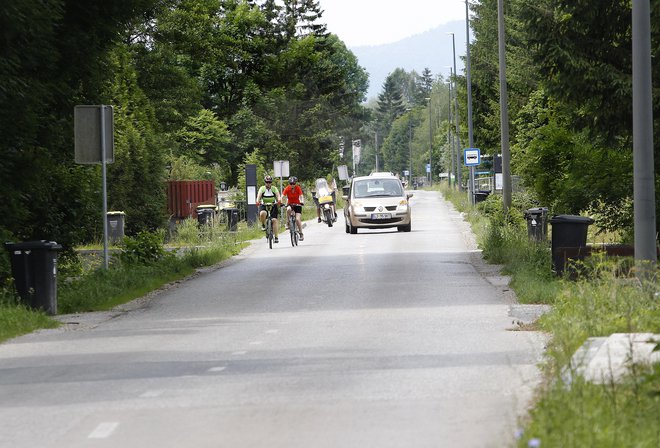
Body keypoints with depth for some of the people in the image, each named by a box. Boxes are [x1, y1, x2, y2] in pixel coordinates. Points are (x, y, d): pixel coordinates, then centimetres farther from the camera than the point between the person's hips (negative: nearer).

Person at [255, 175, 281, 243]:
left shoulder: (274, 189, -3)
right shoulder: (262, 189, -4)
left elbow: (278, 195, -17)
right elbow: (259, 196, -19)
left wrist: (279, 200, -41)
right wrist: (258, 201, -41)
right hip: (264, 205, -1)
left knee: (274, 220, -12)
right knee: (262, 213, -34)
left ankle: (276, 237, -8)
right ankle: (263, 225, -4)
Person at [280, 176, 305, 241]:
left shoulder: (298, 188, -13)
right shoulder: (287, 188, -11)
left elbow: (301, 196, -21)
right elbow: (282, 196, -19)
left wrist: (302, 202, -42)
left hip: (297, 204, -1)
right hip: (290, 204, 1)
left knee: (297, 219, -16)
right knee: (288, 209, -36)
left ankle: (301, 234, -5)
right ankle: (289, 222, -14)